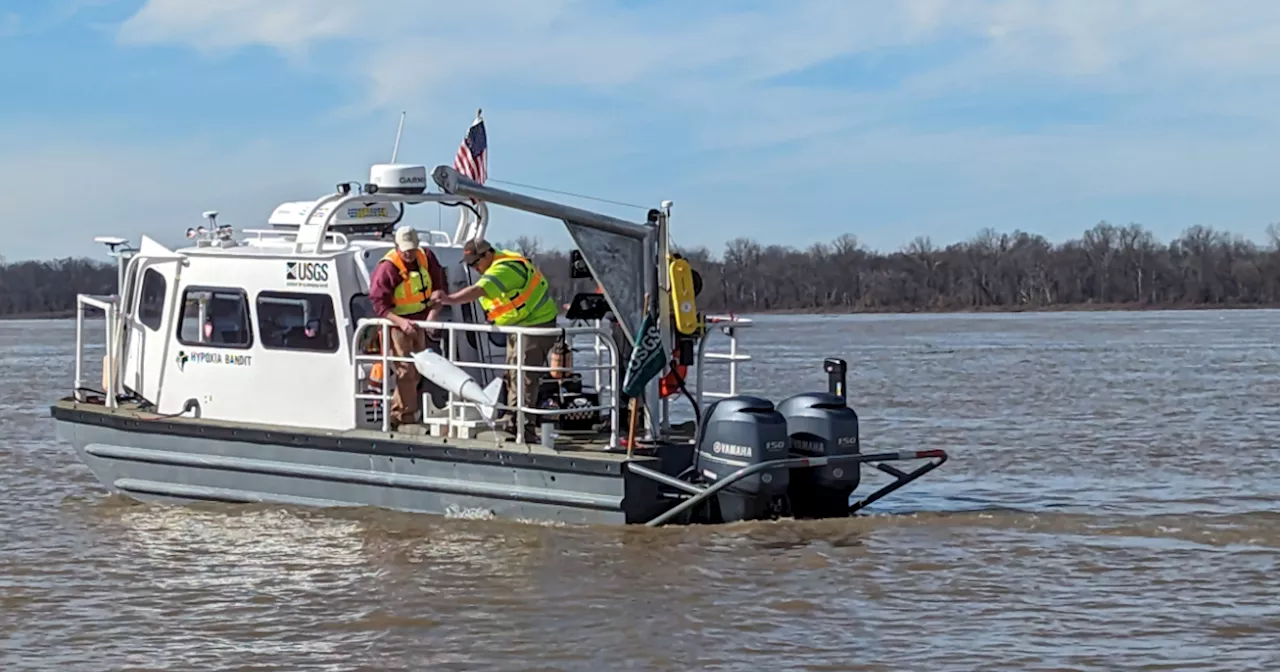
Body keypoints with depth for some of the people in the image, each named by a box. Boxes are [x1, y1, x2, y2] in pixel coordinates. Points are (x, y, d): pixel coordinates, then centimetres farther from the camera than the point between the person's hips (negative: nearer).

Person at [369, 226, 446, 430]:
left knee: (417, 370, 13)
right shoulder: (387, 267, -21)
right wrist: (401, 322, -35)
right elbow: (378, 304, -21)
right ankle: (407, 418, -6)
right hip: (397, 322, -7)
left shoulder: (426, 258, -3)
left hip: (418, 321, 7)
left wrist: (433, 312, -12)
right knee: (406, 371, -11)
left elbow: (438, 288, 6)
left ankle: (395, 415, 26)